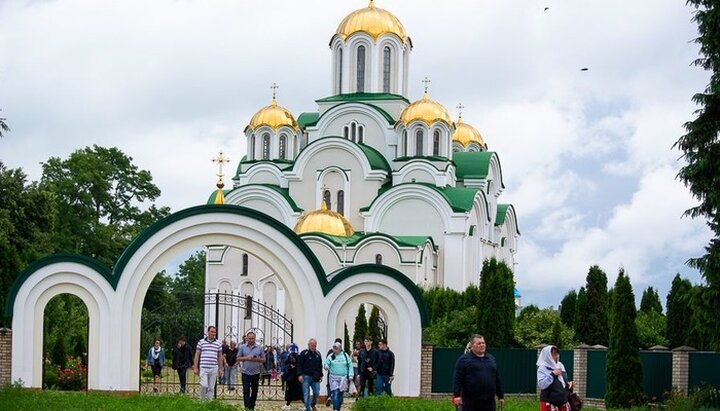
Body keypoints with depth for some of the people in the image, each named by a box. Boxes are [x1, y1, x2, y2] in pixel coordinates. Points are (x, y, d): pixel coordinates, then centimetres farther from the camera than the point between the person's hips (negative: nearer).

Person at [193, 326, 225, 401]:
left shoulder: (218, 343, 9)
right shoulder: (201, 342, 4)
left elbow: (220, 356, 14)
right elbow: (197, 355, 6)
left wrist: (220, 368, 10)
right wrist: (195, 367, 1)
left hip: (214, 369, 2)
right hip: (203, 368, -2)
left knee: (211, 388, 4)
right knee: (204, 385, -12)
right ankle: (202, 401, 5)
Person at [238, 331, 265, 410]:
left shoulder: (259, 347, 4)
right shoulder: (242, 347, 3)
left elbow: (263, 359, 6)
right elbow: (238, 358, 3)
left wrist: (256, 359, -14)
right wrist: (246, 358, -14)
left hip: (256, 373, 2)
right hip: (246, 372, -1)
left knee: (254, 391, 9)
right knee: (246, 391, -8)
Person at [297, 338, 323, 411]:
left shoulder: (318, 354, 10)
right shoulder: (304, 353, -5)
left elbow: (320, 366, 19)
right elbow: (299, 365, -7)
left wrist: (320, 375, 18)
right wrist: (300, 375, -15)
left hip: (315, 377, 4)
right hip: (306, 376, -4)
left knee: (316, 392, 3)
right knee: (306, 394, -1)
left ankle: (313, 404, 28)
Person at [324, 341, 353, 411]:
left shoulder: (345, 356, 4)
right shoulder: (330, 356, 3)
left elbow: (350, 366, 6)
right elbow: (326, 364, 2)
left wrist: (350, 376, 0)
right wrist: (326, 367, -22)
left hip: (343, 378, 1)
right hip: (333, 377, -1)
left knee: (341, 394, 7)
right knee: (335, 393, -13)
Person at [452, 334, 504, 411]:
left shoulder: (491, 359, 16)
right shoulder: (464, 360, 0)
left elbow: (497, 380, 19)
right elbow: (458, 379, -7)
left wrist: (501, 396, 16)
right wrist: (457, 395, -16)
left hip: (489, 401, 5)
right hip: (471, 401, -5)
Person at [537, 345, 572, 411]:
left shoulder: (560, 366, 11)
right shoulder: (543, 368, -9)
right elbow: (541, 385, -21)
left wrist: (569, 384, 1)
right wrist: (552, 374, -23)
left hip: (563, 403, 7)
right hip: (549, 404, -7)